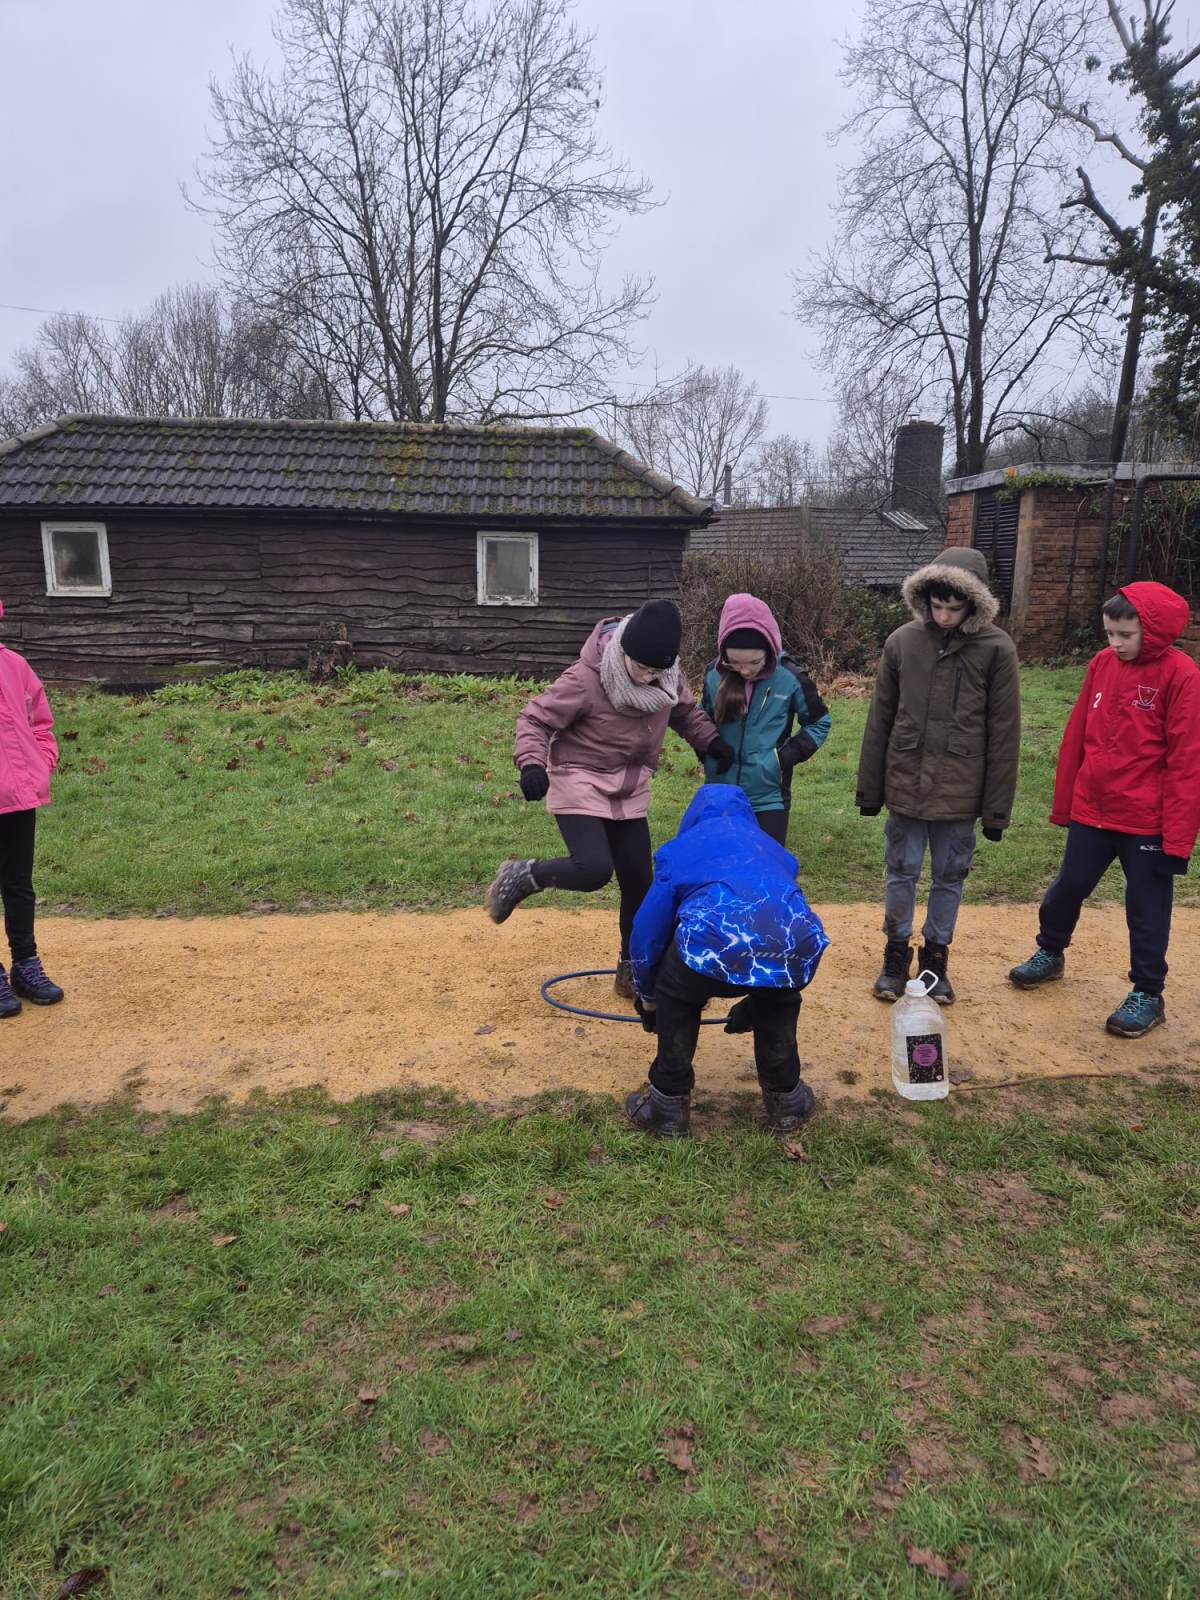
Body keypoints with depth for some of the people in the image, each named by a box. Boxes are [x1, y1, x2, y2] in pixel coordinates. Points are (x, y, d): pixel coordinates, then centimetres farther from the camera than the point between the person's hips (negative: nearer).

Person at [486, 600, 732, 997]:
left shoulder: (668, 677, -7)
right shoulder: (586, 679, -24)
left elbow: (685, 711, 13)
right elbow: (535, 718, -17)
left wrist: (709, 740, -6)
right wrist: (532, 763, -34)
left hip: (629, 792, 6)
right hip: (580, 784, -6)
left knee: (638, 881, 7)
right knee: (594, 869, -25)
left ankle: (632, 968, 26)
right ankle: (522, 876, 5)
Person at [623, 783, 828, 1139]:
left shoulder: (681, 848, 28)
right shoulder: (772, 848, 39)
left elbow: (648, 930, 28)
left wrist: (647, 997, 45)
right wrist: (753, 1000, 59)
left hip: (715, 942, -3)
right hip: (794, 947, 3)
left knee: (676, 999, 29)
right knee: (779, 1001, 38)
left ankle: (669, 1107, 35)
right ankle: (785, 1101, 45)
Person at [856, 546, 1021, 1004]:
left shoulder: (996, 649, -8)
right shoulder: (902, 641, -3)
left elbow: (1003, 733, -5)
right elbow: (879, 721, 4)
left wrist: (997, 808, -4)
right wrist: (869, 789, 6)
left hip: (959, 792, -1)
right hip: (905, 786, 1)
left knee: (949, 878, 12)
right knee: (901, 873, 11)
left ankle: (936, 957, 30)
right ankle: (896, 954, 29)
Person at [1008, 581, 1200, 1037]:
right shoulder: (1102, 664, 1)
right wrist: (1063, 802, 11)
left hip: (1147, 820, -4)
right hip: (1091, 810, 5)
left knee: (1146, 906, 9)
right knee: (1069, 886, 18)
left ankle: (1147, 995, 24)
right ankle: (1049, 953, 41)